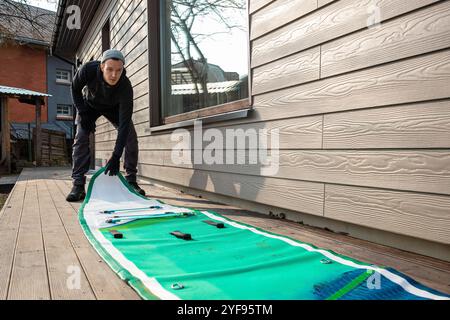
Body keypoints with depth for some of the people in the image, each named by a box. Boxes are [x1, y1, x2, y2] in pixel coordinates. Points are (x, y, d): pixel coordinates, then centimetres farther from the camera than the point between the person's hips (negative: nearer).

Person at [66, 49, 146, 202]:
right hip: (89, 104, 0)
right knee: (81, 138, -15)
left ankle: (131, 181, -2)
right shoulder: (88, 69, -37)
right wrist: (83, 113, -20)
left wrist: (116, 156, -44)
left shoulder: (125, 86, -39)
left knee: (131, 137, -14)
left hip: (114, 107, 0)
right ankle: (78, 186, -10)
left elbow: (124, 123, -40)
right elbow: (75, 88, -13)